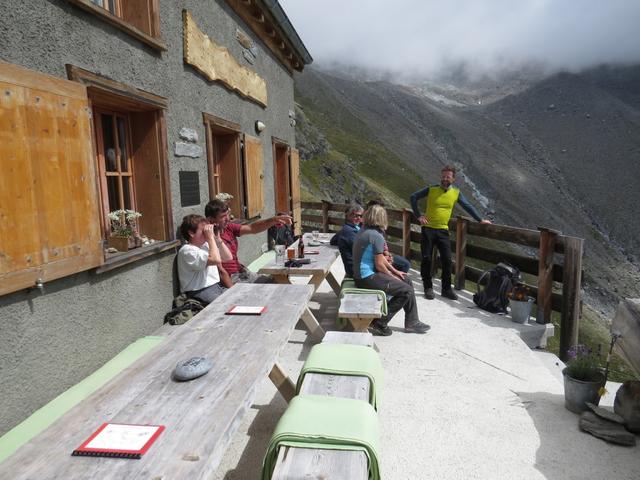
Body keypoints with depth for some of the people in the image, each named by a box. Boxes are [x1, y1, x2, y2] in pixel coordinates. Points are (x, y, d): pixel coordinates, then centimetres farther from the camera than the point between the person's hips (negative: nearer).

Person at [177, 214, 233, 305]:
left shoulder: (205, 245, 12)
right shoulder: (187, 250, -13)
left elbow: (228, 257, 13)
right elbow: (216, 260, -26)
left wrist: (218, 239, 4)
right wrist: (211, 237, -18)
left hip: (217, 286, 8)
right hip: (199, 292, -8)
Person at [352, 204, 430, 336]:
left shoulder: (364, 231, 12)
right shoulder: (376, 236, -18)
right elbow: (379, 264, -17)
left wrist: (395, 271, 17)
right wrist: (392, 276, 0)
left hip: (363, 275, 10)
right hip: (367, 278, -10)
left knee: (407, 281, 15)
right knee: (407, 291, -9)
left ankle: (411, 322, 19)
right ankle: (379, 324, -2)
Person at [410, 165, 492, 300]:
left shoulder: (456, 193, 5)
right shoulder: (431, 190, -3)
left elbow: (468, 206, 13)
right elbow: (414, 197, 3)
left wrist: (480, 219, 10)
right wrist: (418, 215, -3)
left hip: (443, 230, 2)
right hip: (428, 228, -2)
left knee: (447, 260, 0)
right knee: (426, 259, 0)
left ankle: (446, 289, 14)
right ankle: (428, 288, 13)